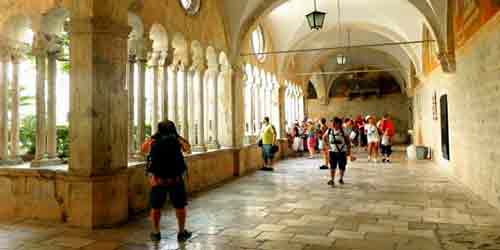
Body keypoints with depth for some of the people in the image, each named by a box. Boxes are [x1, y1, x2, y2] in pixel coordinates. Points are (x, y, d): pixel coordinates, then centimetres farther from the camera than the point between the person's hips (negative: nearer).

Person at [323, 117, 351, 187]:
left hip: (342, 151, -1)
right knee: (332, 166, -4)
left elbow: (348, 141, -2)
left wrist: (348, 150, -4)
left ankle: (341, 179, 26)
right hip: (332, 151, 1)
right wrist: (328, 144, 4)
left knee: (342, 166, 7)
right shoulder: (329, 130, -2)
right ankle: (332, 180, -2)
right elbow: (324, 137, 15)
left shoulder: (343, 131, -8)